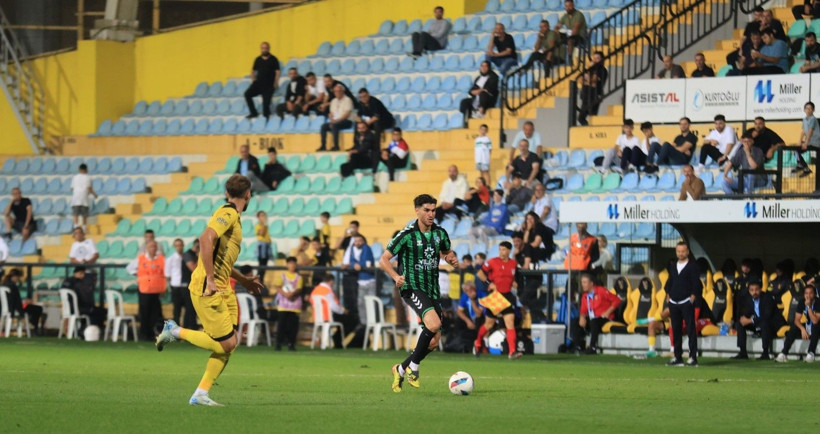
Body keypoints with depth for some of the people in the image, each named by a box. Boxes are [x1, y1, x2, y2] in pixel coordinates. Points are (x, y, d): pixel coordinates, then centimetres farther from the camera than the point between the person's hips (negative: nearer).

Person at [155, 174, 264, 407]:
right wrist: (210, 279, -27)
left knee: (229, 344, 5)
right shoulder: (228, 214, -12)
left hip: (222, 289, 10)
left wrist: (243, 280, 29)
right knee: (226, 343, -10)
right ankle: (176, 332, 4)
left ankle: (201, 394, 8)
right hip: (207, 289, -10)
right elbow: (206, 239, -28)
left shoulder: (232, 216, 18)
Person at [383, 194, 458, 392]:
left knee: (433, 341, 4)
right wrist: (396, 277, -25)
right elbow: (383, 260, -7)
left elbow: (446, 252, 25)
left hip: (432, 290, 7)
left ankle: (401, 370, 24)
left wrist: (452, 259, 0)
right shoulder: (407, 235, -10)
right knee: (434, 324, -29)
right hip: (412, 288, -7)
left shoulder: (440, 233, 5)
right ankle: (413, 367, -13)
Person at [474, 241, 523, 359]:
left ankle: (512, 351, -17)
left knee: (510, 323, -12)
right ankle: (478, 344, 36)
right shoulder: (493, 262, -6)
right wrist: (489, 283, -15)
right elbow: (479, 273, -4)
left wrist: (514, 283, 5)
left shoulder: (513, 263, 6)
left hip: (507, 296, 2)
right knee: (489, 324, 9)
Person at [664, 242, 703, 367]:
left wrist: (692, 297, -13)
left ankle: (693, 357, -10)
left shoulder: (692, 266, -1)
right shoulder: (673, 267, 17)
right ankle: (677, 357, 11)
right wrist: (668, 296, 9)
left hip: (686, 303, -6)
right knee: (676, 330, 7)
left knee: (690, 329, -8)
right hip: (674, 303, 6)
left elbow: (696, 284, -6)